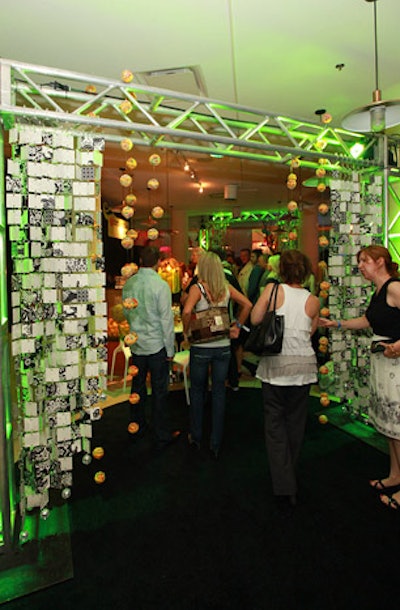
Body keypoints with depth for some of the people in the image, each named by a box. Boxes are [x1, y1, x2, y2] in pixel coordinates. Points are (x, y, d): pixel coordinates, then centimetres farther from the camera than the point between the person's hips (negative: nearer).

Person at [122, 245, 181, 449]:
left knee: (138, 386, 19)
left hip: (136, 344, 5)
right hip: (157, 345, -5)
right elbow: (166, 319, -15)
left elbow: (126, 312, 10)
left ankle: (138, 426, 36)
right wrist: (170, 349, -7)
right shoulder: (160, 285, -16)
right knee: (159, 391, 6)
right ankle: (162, 436, 18)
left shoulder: (129, 283, -1)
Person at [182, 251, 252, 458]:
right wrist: (237, 325, 5)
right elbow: (247, 304, -4)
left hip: (201, 347, -2)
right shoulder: (226, 288, -1)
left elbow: (187, 311, -26)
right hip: (223, 346, 3)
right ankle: (216, 443, 20)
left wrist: (186, 331, -11)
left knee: (197, 391, 16)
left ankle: (196, 437, 30)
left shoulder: (197, 288, -12)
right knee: (219, 392, 11)